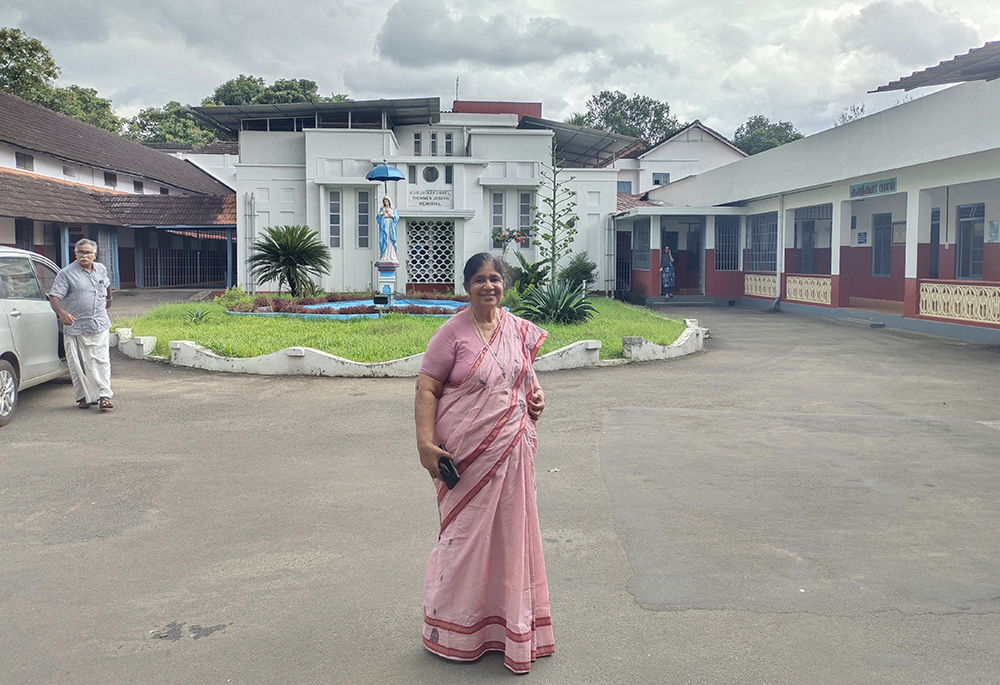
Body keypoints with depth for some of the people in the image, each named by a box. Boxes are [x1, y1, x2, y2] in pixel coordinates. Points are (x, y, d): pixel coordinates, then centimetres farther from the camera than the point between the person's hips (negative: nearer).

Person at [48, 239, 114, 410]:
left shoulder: (101, 269, 10)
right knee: (77, 364, 2)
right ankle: (83, 397, 13)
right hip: (75, 327, -2)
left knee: (100, 361, -4)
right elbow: (54, 297, -15)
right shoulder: (66, 274, -5)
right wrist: (61, 312, -33)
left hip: (99, 326, 3)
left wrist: (109, 299, 44)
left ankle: (104, 396, -4)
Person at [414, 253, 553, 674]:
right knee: (465, 533, 4)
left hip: (511, 450, 5)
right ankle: (450, 631, 23)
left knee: (510, 531, 12)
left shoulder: (519, 330, 8)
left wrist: (536, 393, 3)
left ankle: (507, 623, 30)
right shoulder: (452, 333, -8)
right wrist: (425, 442, -19)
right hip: (466, 454, -5)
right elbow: (426, 389, -10)